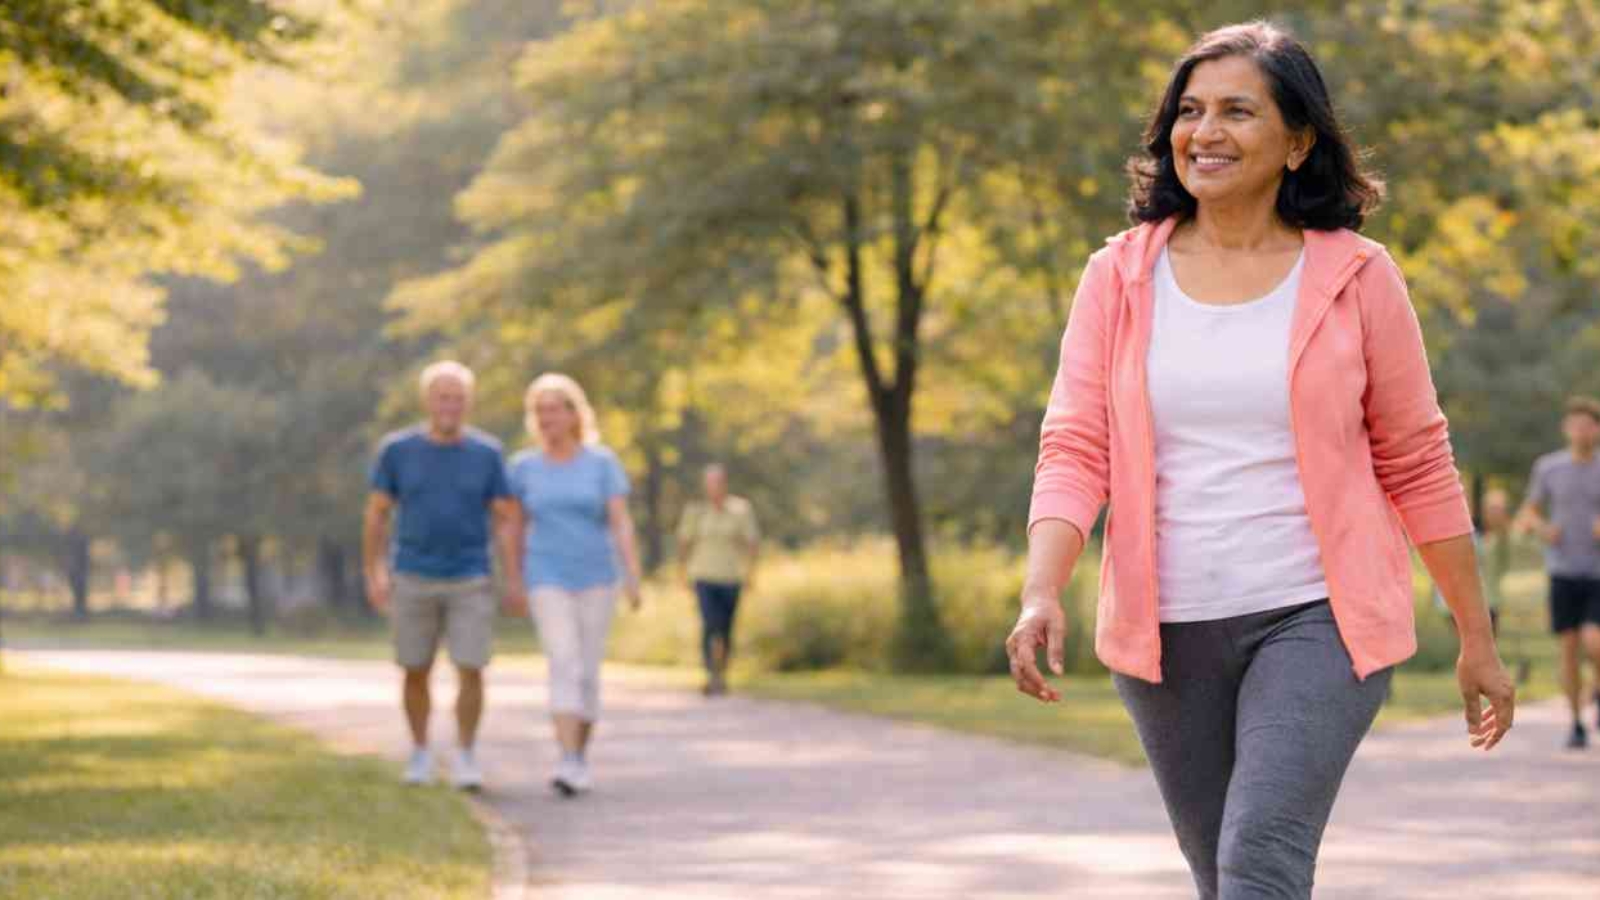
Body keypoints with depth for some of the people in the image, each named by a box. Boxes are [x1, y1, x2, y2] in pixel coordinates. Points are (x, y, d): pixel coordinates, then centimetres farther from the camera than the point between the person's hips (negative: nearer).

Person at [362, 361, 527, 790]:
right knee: (416, 673, 8)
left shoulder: (487, 453, -3)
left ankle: (465, 757, 5)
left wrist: (515, 583, -6)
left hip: (470, 582, -1)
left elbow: (506, 521, -1)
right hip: (414, 581, 1)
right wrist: (374, 575, -3)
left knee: (470, 671, -8)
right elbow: (376, 515, 3)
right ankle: (420, 752, 25)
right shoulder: (397, 449, -3)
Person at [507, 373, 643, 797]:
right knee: (564, 667, -17)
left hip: (596, 578, 1)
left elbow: (622, 523, -8)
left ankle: (580, 760, 23)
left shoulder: (602, 462, -2)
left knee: (587, 672, 5)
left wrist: (633, 577, -18)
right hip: (549, 581, -1)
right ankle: (568, 766, -24)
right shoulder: (524, 466, 1)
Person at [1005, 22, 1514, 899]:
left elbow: (1418, 466, 5)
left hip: (1316, 621, -3)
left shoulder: (1355, 278, -1)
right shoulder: (1121, 277, 3)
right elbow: (1073, 450, -3)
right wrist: (1041, 594, -20)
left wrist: (1477, 638, 9)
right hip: (1165, 629, 3)